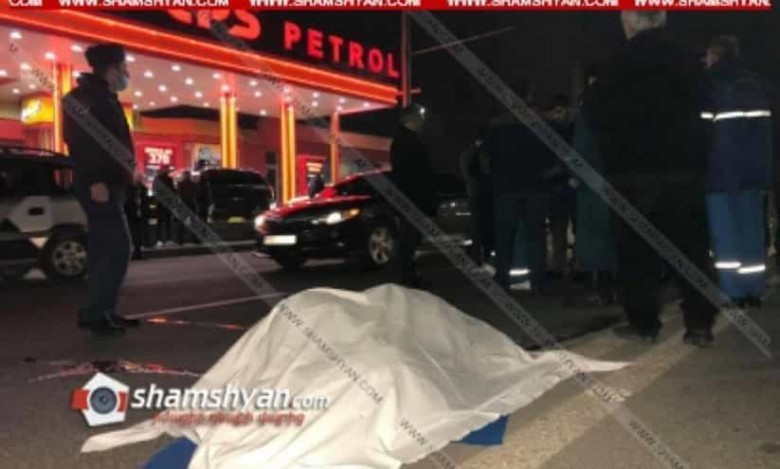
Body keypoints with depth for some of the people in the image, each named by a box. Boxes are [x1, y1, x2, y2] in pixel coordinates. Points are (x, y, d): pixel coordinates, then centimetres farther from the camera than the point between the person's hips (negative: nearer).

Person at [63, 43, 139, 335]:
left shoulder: (103, 98, 21)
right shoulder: (88, 96, -9)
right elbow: (82, 141, -20)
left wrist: (125, 172, 20)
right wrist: (95, 180, -27)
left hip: (108, 184, 10)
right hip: (99, 185, -10)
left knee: (105, 250, 11)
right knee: (117, 248, -13)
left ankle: (102, 311, 17)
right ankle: (94, 313, -8)